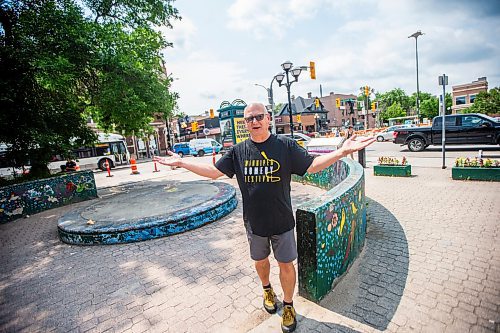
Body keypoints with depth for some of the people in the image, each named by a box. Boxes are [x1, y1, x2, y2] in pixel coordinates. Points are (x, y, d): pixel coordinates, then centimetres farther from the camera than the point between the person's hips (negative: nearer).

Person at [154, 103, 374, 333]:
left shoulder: (286, 145, -8)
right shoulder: (238, 151, -3)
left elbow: (312, 166, -11)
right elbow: (214, 172, -1)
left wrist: (343, 151, -24)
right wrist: (181, 163, -4)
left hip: (282, 221, -2)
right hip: (254, 221, 2)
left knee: (286, 264, 12)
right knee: (260, 260, 22)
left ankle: (288, 305, 39)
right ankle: (267, 290, 54)